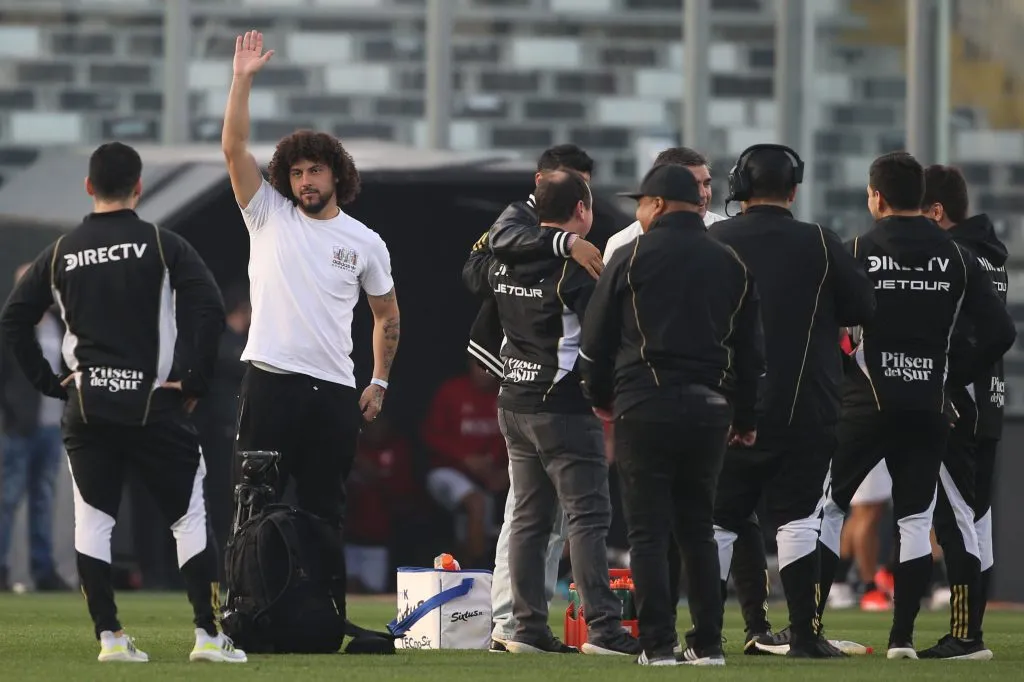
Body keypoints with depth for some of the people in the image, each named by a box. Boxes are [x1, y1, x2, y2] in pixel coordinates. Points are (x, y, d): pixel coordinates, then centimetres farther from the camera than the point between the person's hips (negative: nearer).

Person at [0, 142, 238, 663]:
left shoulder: (60, 253, 7)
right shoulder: (162, 245, -2)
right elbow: (210, 311, -12)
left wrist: (49, 382, 10)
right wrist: (194, 381, -4)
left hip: (85, 406, 2)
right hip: (155, 405, -2)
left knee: (92, 519, 10)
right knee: (189, 516, 5)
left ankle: (109, 636, 2)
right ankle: (208, 635, -2)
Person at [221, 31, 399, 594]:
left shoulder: (365, 242, 9)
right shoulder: (269, 215, 5)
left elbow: (387, 315, 19)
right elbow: (233, 147, -5)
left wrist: (379, 382, 11)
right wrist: (243, 79, -11)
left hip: (335, 391, 1)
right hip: (271, 379, -1)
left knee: (324, 507, 5)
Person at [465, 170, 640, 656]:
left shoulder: (504, 262, 7)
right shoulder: (578, 267, -15)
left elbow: (474, 284, 30)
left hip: (514, 404, 7)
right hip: (564, 406, -7)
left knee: (529, 518, 12)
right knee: (588, 516, -7)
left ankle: (528, 628, 11)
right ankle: (603, 629, -12)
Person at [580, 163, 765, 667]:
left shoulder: (632, 257, -1)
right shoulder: (731, 264, 10)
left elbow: (596, 337, 2)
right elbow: (751, 347, 13)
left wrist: (600, 396, 17)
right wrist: (745, 418, 21)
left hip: (644, 407, -4)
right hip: (708, 408, 4)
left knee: (648, 530, -1)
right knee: (698, 528, 12)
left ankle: (658, 644, -6)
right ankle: (707, 643, 9)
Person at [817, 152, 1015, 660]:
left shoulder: (856, 254, -6)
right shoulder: (956, 258, 2)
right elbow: (1000, 332, -2)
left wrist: (842, 371, 5)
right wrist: (953, 377, 6)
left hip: (866, 404, -2)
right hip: (929, 408, 2)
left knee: (828, 508, 8)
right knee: (916, 520, 8)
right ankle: (902, 637, 4)